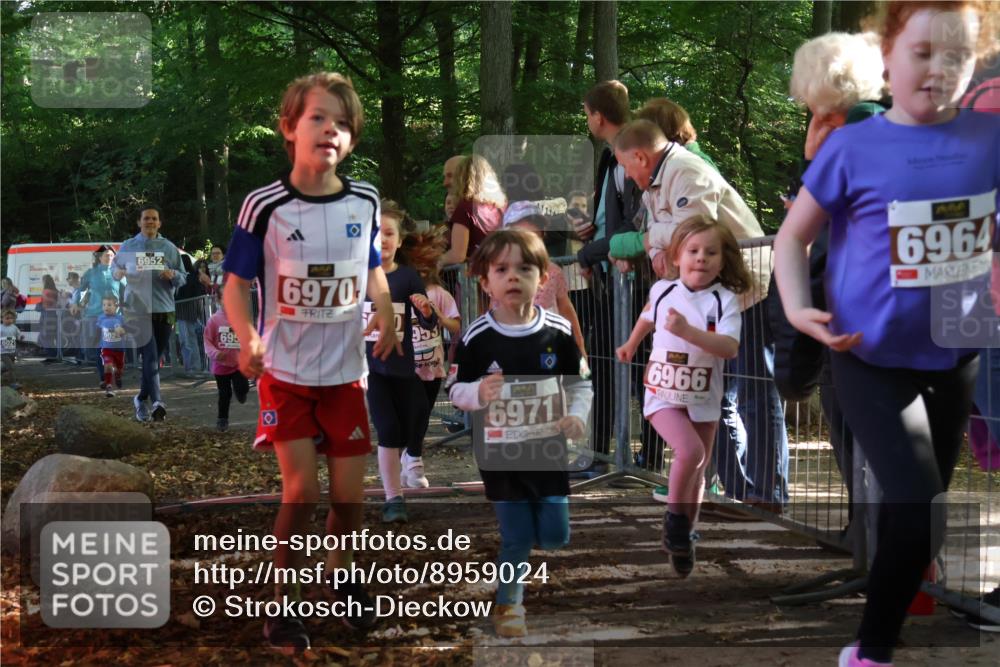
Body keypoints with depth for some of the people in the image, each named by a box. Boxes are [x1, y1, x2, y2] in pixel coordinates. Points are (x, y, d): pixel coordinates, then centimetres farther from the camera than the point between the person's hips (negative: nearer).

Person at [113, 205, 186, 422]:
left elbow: (183, 277, 12)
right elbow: (114, 268, 15)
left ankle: (142, 398, 27)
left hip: (164, 310, 3)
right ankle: (157, 402, -22)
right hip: (138, 309, -3)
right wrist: (118, 273, -8)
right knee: (150, 357, -14)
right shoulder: (128, 246, 7)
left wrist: (173, 275, -11)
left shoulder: (169, 248, 9)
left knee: (154, 359, 10)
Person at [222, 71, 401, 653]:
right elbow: (236, 283, -7)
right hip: (285, 372, -3)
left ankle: (344, 576, 35)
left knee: (351, 493, 7)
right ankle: (285, 601, 10)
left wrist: (387, 318, -5)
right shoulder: (266, 206, -13)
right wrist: (248, 338, -25)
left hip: (345, 370, 3)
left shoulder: (364, 202, -3)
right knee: (302, 490, -9)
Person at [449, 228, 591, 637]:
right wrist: (478, 394, -26)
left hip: (547, 448, 2)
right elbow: (456, 391, -5)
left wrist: (577, 415, -15)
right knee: (516, 539, 3)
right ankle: (508, 604, 27)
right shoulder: (477, 336, -12)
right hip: (500, 452, -2)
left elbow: (579, 384, 3)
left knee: (555, 536, 6)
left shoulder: (559, 332, -8)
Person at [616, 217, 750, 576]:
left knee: (697, 473, 13)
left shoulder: (724, 300, -14)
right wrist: (631, 345, 33)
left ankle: (682, 538, 31)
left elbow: (729, 348, -29)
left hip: (703, 401, 1)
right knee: (691, 451, -25)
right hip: (663, 396, -1)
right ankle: (674, 516, -4)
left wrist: (688, 331, -39)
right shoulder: (662, 290, -5)